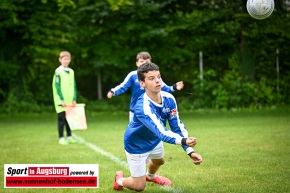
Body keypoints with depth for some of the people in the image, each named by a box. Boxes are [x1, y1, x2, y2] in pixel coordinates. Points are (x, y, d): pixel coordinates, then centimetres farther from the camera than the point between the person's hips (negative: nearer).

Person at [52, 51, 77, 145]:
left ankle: (69, 137, 17)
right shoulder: (58, 72, -6)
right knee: (61, 119, -3)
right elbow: (57, 86, -11)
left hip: (70, 101, 5)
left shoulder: (71, 72, 11)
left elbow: (74, 86, 11)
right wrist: (62, 100, -16)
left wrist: (74, 99, 3)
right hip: (61, 101, -5)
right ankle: (61, 138, 2)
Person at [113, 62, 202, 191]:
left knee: (159, 161, 36)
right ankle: (119, 179, 36)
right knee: (139, 187, 2)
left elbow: (177, 126, -20)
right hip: (136, 145, -7)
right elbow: (161, 131, -51)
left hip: (154, 139, 7)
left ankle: (150, 176, 71)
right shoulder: (142, 107, -43)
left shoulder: (169, 99, -22)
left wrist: (190, 151, -31)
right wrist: (183, 141, -68)